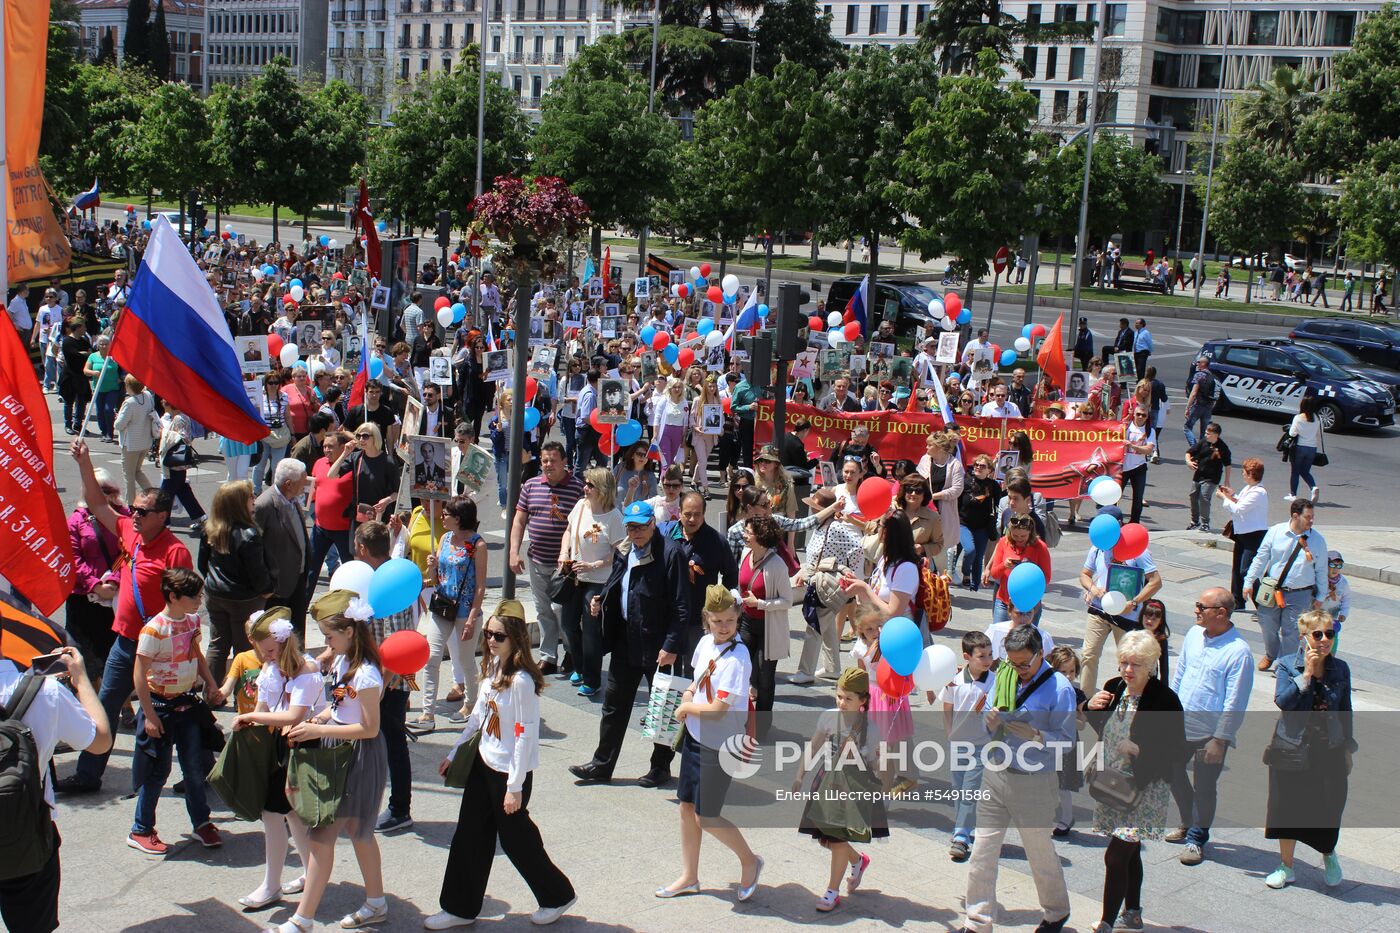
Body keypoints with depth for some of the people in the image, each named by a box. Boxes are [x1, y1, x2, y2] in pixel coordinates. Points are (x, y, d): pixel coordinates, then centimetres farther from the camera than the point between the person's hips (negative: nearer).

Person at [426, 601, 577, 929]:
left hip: (510, 770, -8)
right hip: (483, 763, 8)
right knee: (470, 835, 12)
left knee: (515, 837, 7)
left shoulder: (521, 681, -24)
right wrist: (454, 752, 20)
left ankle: (558, 895, 28)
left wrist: (515, 787, -20)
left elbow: (526, 736, -22)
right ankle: (460, 908, 25)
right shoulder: (491, 667, 1)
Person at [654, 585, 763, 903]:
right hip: (695, 736, 8)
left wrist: (686, 708, -9)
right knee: (687, 807, 14)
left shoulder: (736, 658, -23)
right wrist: (688, 695, -2)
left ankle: (749, 861, 21)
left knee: (707, 818, -2)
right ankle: (689, 877, 28)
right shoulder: (706, 642, 0)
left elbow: (718, 710, -25)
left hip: (719, 745, -8)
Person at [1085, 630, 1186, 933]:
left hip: (1145, 788, -7)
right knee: (1129, 852, 20)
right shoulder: (1113, 688, 2)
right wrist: (1091, 707, -4)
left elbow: (1177, 751, -15)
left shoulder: (1164, 699, -17)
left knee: (1115, 856, -11)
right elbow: (1100, 729, 17)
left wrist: (1139, 750, -27)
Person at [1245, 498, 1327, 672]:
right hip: (1272, 590, 2)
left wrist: (1320, 597, 7)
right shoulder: (1276, 532, -5)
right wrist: (1249, 581, 3)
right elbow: (1261, 558, 2)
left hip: (1300, 594, -1)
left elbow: (1321, 570, 4)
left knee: (1290, 632, -1)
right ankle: (1270, 655, 41)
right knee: (1268, 625, 14)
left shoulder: (1318, 540, -5)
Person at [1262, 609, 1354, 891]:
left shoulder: (1341, 669, 1)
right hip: (1292, 750, -2)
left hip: (1330, 752, 2)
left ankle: (1329, 855, 37)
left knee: (1330, 807, 5)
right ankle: (1286, 866, 27)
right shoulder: (1287, 666, -7)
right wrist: (1307, 673, -24)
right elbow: (1283, 701, -21)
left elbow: (1345, 711, 9)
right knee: (1288, 807, 8)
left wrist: (1348, 750, 10)